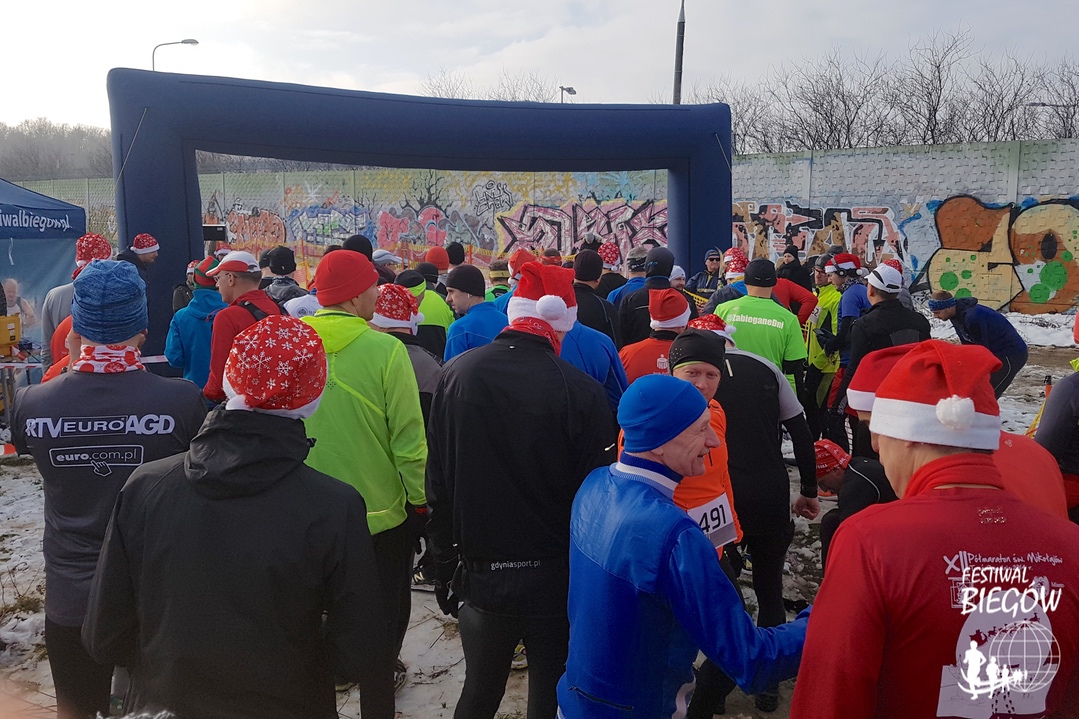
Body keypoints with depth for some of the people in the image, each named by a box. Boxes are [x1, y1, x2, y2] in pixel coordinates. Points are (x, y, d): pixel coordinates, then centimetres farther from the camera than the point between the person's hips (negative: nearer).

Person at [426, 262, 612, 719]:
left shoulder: (457, 373, -6)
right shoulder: (582, 391, -18)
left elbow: (438, 483, 0)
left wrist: (445, 565, 10)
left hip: (478, 573, 3)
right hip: (556, 578, -3)